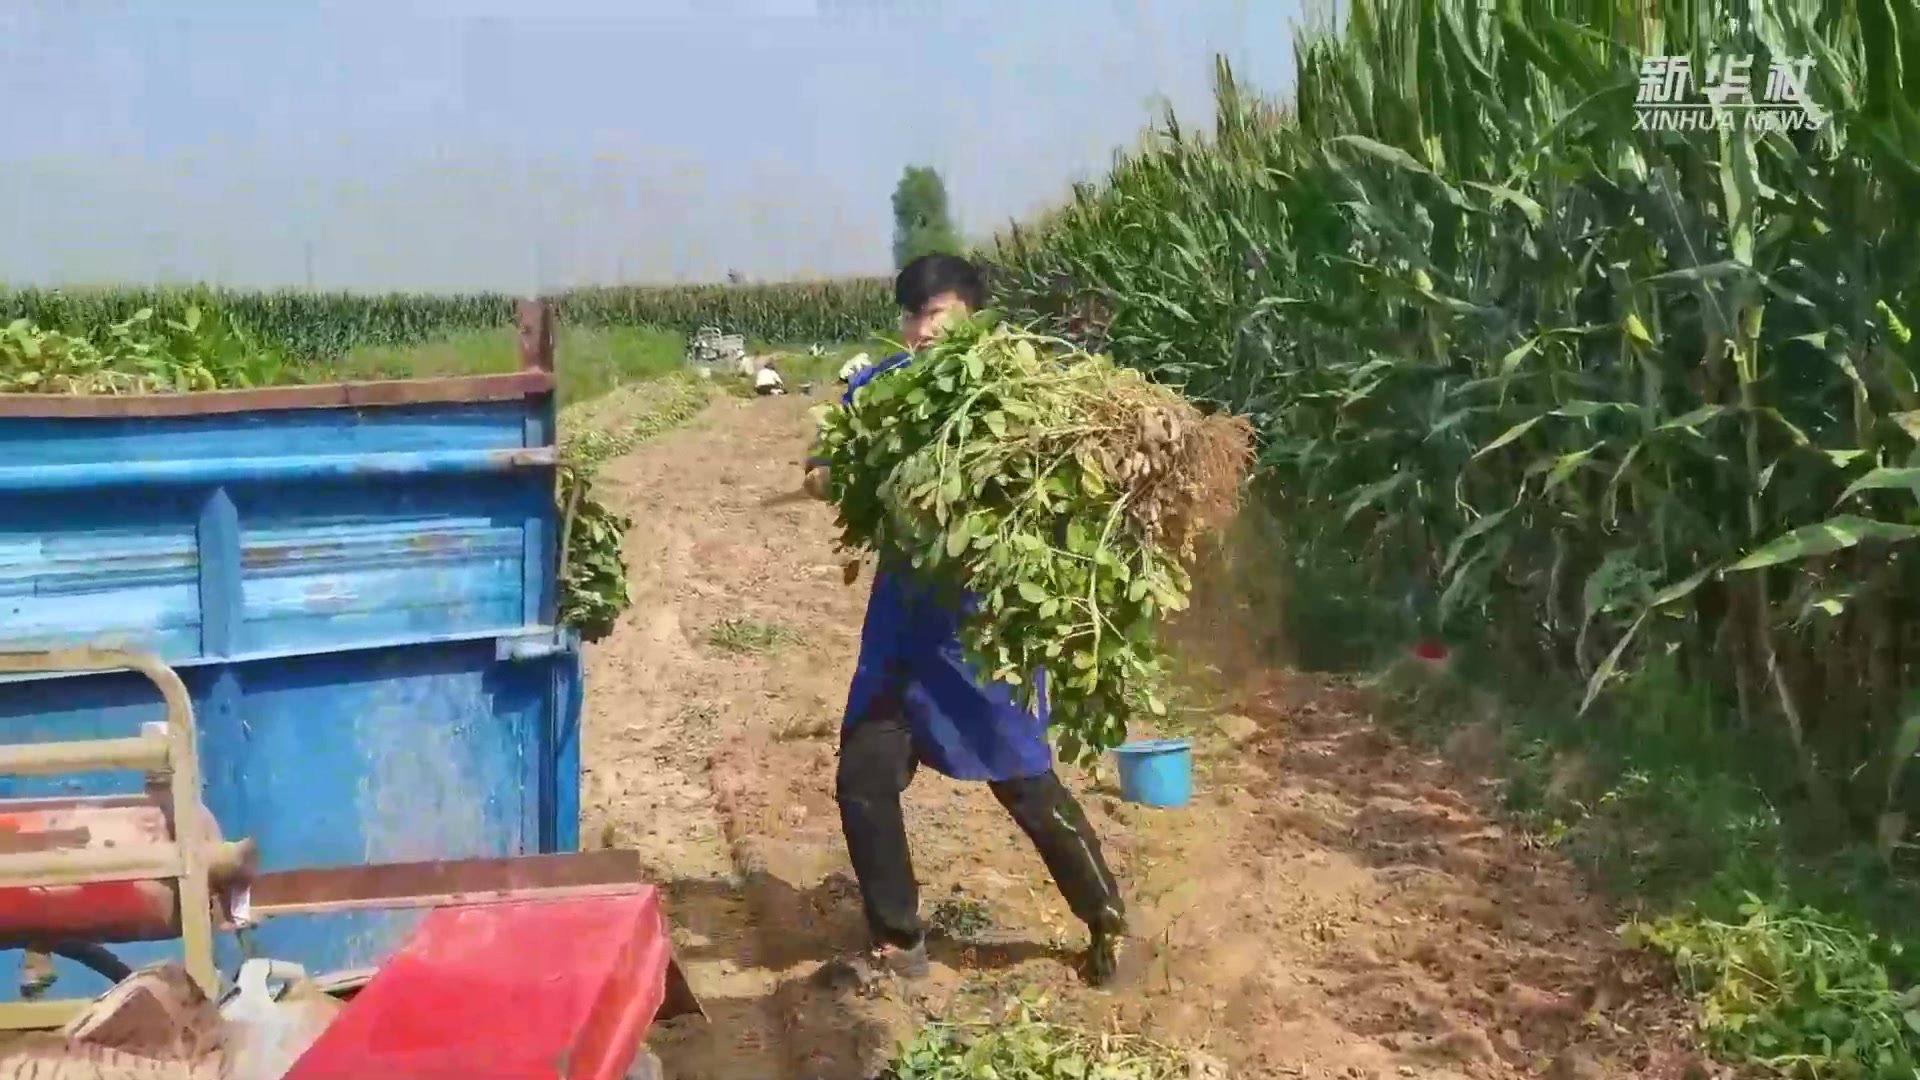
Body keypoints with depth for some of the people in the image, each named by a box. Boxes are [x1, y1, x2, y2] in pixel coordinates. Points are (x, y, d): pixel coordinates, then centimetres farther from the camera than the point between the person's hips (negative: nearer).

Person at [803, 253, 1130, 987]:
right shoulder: (879, 387, 0)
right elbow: (821, 475, 1)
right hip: (905, 613, 4)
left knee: (1025, 781, 2)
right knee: (863, 779, 3)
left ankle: (1107, 921, 24)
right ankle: (897, 942, 21)